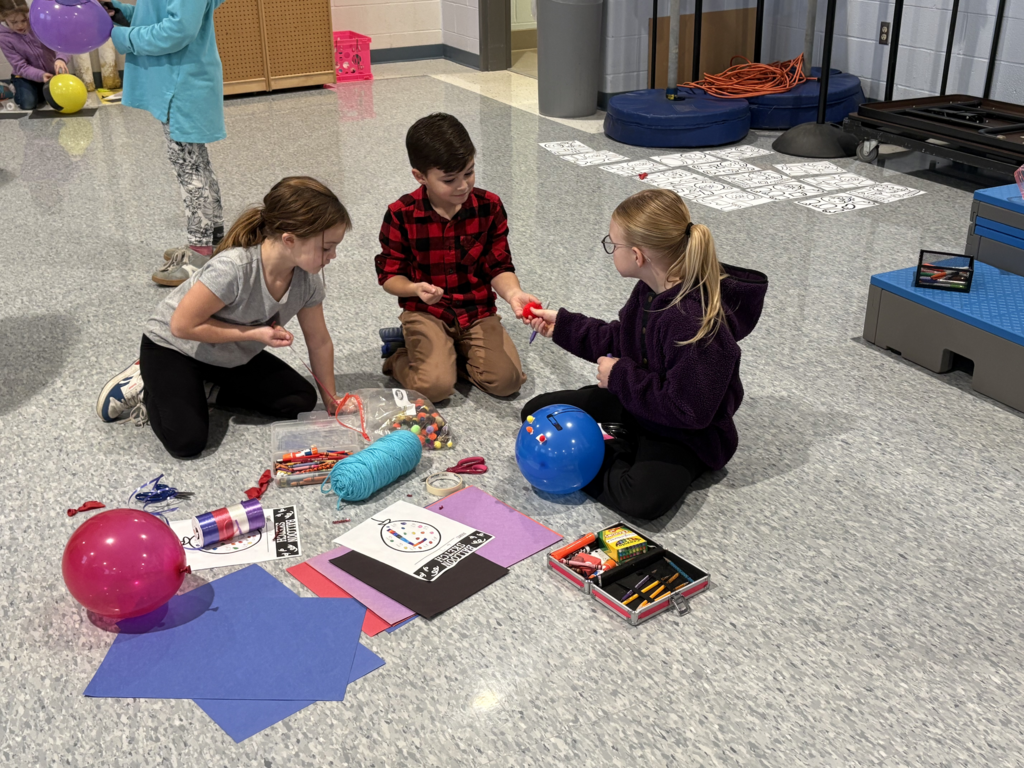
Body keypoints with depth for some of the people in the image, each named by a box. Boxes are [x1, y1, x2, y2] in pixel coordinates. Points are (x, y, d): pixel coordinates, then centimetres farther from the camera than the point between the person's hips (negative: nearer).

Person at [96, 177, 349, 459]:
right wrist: (255, 333, -27)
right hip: (173, 347, -7)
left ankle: (199, 390, 7)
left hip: (233, 357, 7)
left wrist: (333, 405, 1)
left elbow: (319, 341, -5)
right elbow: (182, 325, -28)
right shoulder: (232, 269, -38)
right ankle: (146, 387, 8)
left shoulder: (308, 277, -18)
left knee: (301, 400, -3)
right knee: (186, 441, -22)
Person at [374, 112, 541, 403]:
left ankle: (448, 352, 10)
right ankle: (400, 355, 11)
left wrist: (512, 293, -24)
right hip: (426, 313, -3)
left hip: (477, 311, 3)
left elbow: (498, 266, -2)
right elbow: (389, 275, -4)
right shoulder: (401, 215, -11)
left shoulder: (489, 206, -5)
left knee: (506, 380, -15)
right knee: (436, 386, -23)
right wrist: (415, 289, -27)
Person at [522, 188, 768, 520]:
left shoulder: (695, 323, -34)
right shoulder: (651, 289, -5)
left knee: (641, 498, -36)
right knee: (537, 412, 6)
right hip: (633, 404, 9)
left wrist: (621, 377, -22)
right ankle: (617, 449, -4)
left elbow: (688, 410, -32)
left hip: (684, 433, -8)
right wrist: (562, 325, 14)